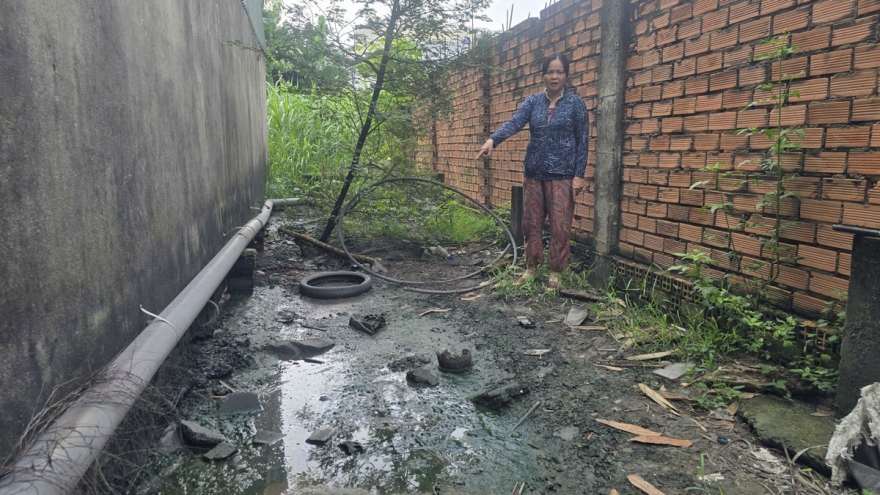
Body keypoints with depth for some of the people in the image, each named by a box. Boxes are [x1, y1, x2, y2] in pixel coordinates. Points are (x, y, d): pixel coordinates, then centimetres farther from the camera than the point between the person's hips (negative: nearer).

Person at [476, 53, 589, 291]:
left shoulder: (575, 103, -1)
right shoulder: (533, 101, 5)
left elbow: (583, 140, -2)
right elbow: (514, 122, -12)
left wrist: (579, 175, -10)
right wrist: (492, 140, -32)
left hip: (562, 175, -3)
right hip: (534, 173, 3)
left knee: (560, 226, 0)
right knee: (531, 222, 9)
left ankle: (555, 273, 13)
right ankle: (531, 267, 23)